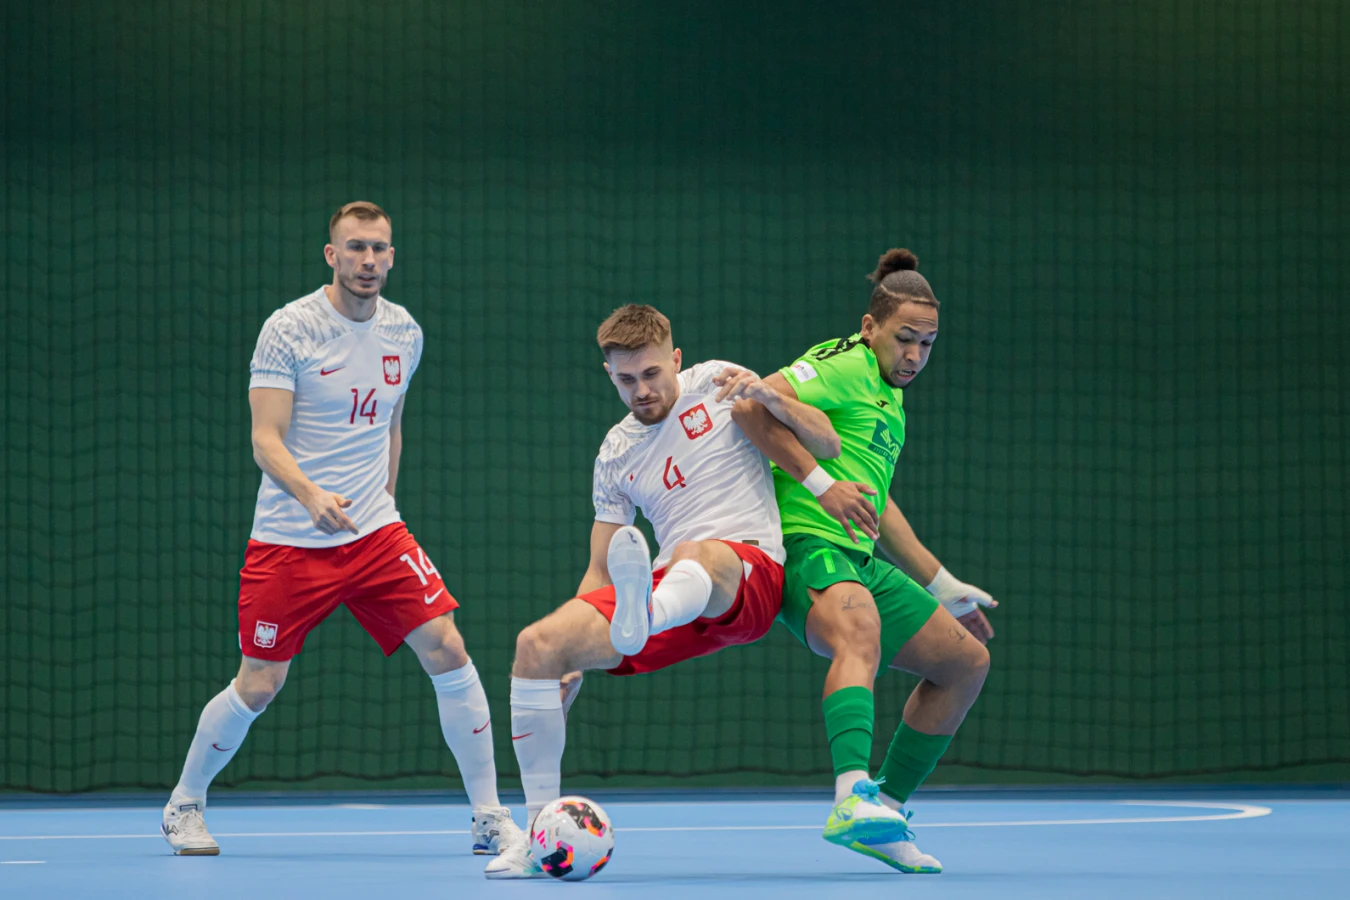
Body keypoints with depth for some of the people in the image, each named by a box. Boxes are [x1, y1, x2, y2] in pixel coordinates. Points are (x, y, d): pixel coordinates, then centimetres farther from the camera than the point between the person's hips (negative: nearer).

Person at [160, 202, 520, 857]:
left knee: (447, 651, -11)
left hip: (376, 533, 4)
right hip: (289, 539, -4)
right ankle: (184, 807, 24)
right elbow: (266, 440, -15)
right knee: (257, 687, -1)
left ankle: (489, 817, -3)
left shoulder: (404, 333, 7)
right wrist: (312, 496, -32)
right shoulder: (289, 329, -10)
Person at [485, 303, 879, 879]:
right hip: (665, 592, 5)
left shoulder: (715, 383, 9)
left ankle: (642, 618, -81)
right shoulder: (616, 455, 20)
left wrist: (768, 397, -16)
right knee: (536, 646, -16)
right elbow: (600, 574, 23)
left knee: (699, 556, -42)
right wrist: (574, 661, 8)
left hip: (747, 575, -5)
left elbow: (826, 444, 3)